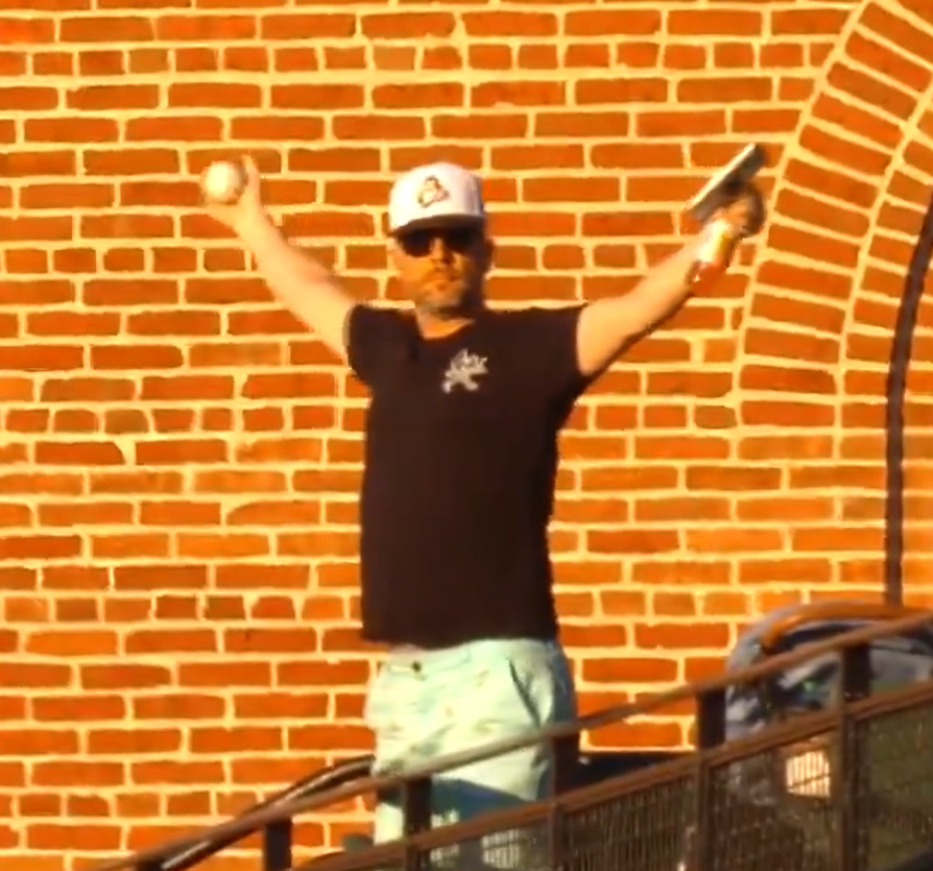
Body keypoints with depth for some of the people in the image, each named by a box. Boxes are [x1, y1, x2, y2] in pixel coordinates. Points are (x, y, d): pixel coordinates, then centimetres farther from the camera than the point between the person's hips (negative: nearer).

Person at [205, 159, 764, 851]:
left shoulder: (529, 344, -3)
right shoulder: (388, 345, 15)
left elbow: (635, 312, -18)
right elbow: (315, 294, 35)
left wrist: (717, 236, -33)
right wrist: (252, 222, 50)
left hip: (495, 670, -7)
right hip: (402, 676, 7)